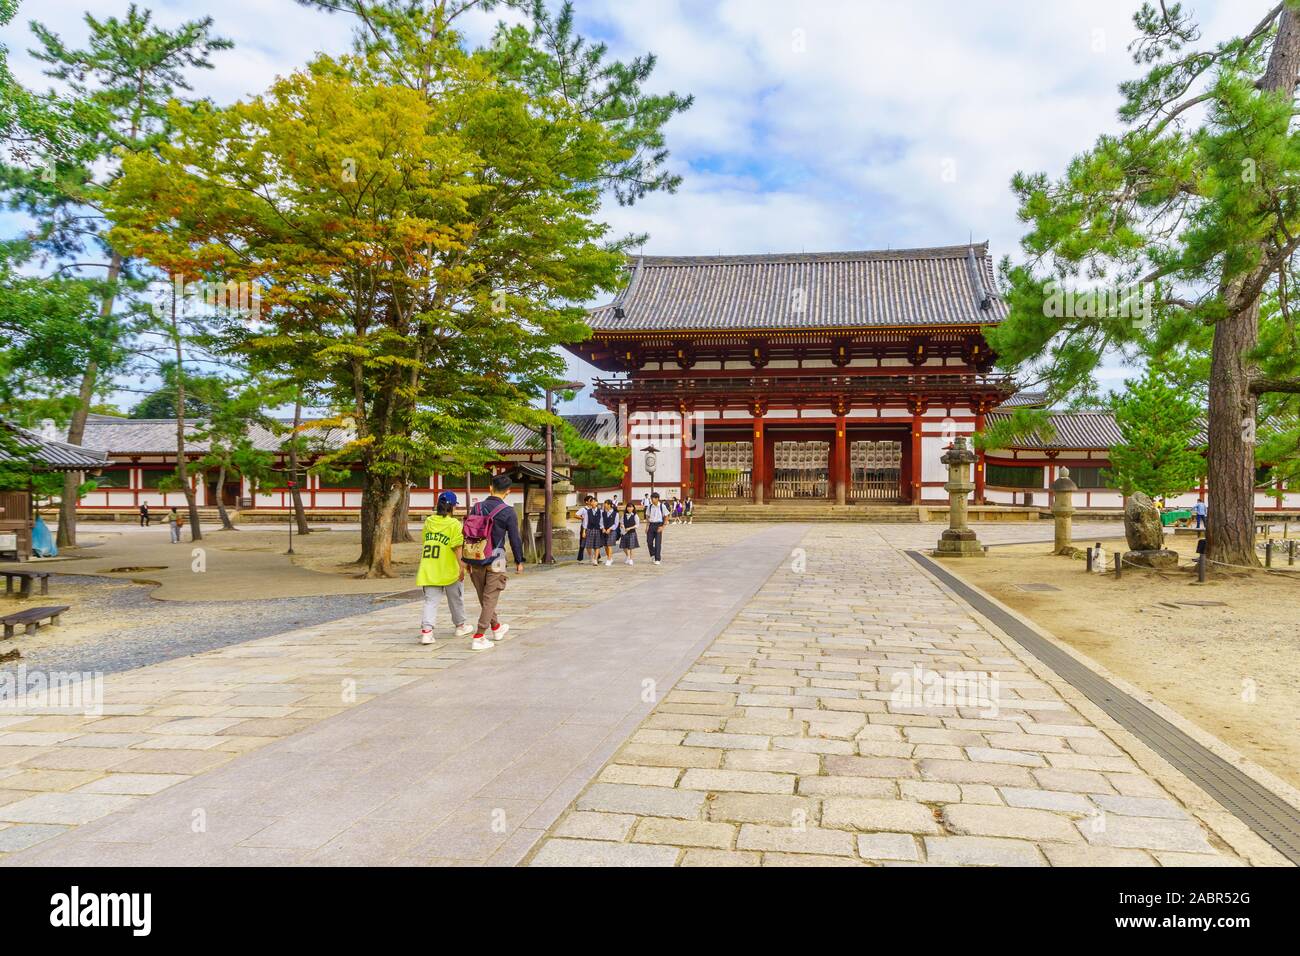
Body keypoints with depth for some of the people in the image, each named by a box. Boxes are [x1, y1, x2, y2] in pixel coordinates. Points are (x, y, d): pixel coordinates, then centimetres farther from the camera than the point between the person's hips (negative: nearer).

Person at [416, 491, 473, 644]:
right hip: (449, 569, -3)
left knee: (430, 600, 3)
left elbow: (423, 541, 14)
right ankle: (460, 626, 33)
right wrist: (462, 566, -11)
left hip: (429, 570, 3)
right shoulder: (454, 524, -11)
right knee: (456, 599, 16)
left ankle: (426, 630, -15)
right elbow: (457, 547, -15)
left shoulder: (428, 521, 5)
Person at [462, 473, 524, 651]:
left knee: (484, 598, 18)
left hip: (476, 560, 5)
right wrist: (519, 561, 5)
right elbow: (515, 539, -8)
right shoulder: (508, 512, -10)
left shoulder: (476, 508, 2)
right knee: (490, 599, 1)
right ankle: (478, 638, -4)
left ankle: (496, 628, 36)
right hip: (495, 561, -5)